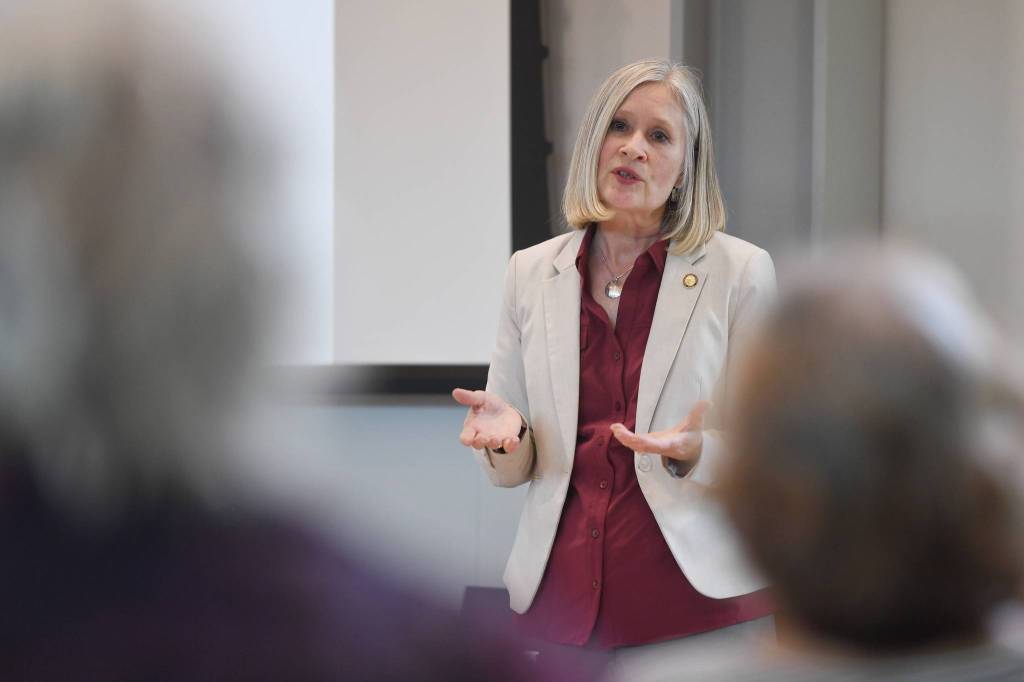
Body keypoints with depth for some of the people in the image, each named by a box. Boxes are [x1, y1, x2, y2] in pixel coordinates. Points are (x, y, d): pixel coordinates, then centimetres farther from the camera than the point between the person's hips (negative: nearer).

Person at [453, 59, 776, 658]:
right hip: (560, 604, 3)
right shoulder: (531, 273, 7)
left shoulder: (741, 271, -3)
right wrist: (504, 434, -12)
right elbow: (513, 471, 10)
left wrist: (695, 452, -21)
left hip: (699, 608, -2)